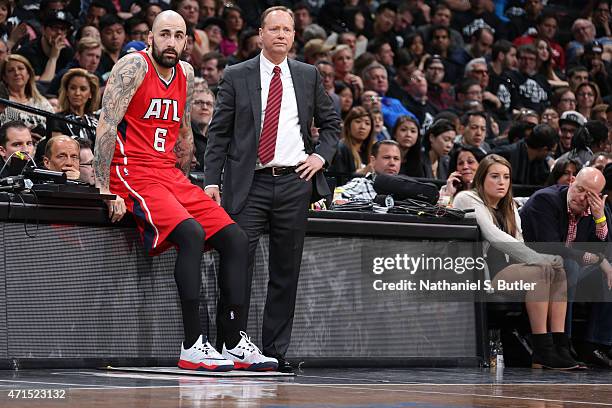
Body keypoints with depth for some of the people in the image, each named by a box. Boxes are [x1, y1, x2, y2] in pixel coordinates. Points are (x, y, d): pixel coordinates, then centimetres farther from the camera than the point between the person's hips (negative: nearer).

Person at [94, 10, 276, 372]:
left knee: (235, 238, -3)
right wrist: (105, 191, -20)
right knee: (192, 233, -29)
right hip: (133, 175, -8)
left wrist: (184, 185, 20)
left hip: (170, 176, 8)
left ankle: (235, 342, -1)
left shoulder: (186, 74, 14)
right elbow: (106, 127, -14)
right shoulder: (135, 66, -8)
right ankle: (193, 346, -28)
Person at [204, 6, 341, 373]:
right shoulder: (237, 76, 4)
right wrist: (212, 180, -5)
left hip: (295, 182, 3)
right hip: (250, 185, -2)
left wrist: (321, 156, 4)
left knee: (286, 271, 5)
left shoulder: (309, 76, 11)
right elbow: (219, 132, 3)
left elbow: (331, 123, 21)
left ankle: (276, 350, 12)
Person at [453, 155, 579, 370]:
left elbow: (518, 244, 11)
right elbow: (494, 236, -17)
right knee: (539, 271, -27)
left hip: (503, 271, 8)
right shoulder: (467, 200, -2)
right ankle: (542, 352, -30)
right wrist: (537, 259, -24)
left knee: (556, 267, -15)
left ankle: (560, 348, -25)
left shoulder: (509, 207, 22)